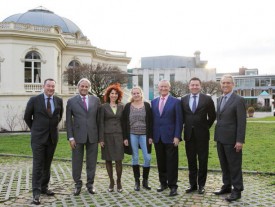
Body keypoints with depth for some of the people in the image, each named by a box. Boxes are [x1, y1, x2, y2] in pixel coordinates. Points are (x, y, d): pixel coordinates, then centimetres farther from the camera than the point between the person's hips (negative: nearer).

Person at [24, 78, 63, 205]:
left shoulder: (59, 101, 2)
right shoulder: (34, 100, -6)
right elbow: (27, 117, 5)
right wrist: (34, 129, 10)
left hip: (53, 137, 4)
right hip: (38, 137, -3)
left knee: (47, 164, 12)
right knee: (38, 165, -5)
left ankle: (44, 187, 25)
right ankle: (36, 193, -2)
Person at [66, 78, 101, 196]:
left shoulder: (96, 100, 6)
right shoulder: (71, 101, 2)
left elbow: (98, 119, 7)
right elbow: (68, 121, 0)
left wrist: (100, 136, 4)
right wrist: (70, 137, -6)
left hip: (93, 135, 1)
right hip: (78, 136, -1)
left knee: (91, 162, 9)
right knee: (77, 162, 6)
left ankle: (90, 184, 22)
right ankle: (77, 184, 22)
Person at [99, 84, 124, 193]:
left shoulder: (121, 107, 8)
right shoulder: (104, 107, 2)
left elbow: (123, 122, 9)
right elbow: (101, 123, 0)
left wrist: (125, 137, 4)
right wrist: (101, 138, -6)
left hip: (118, 135, 1)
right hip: (107, 135, -1)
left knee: (118, 160, -4)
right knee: (108, 159, 5)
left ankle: (119, 181, 11)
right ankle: (111, 182, 18)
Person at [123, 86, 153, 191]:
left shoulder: (147, 105, 4)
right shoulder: (128, 106, 3)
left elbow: (150, 122, 3)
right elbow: (125, 122, 2)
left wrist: (150, 136, -3)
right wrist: (125, 137, -3)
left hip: (144, 135, 0)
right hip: (132, 135, 0)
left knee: (147, 158, -3)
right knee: (135, 158, 5)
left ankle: (145, 181, 14)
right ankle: (137, 181, 16)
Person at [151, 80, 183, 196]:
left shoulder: (175, 102, -2)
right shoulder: (154, 102, 10)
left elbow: (179, 121, -5)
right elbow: (152, 119, 11)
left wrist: (177, 136, -12)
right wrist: (151, 135, 5)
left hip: (170, 137, -4)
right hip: (157, 137, 4)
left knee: (172, 163, 1)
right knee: (161, 162, 11)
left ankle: (172, 186, 10)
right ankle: (163, 183, 25)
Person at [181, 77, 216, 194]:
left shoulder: (207, 99, -2)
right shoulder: (183, 100, 5)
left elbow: (212, 116, 5)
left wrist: (206, 127, 4)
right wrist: (187, 126, 7)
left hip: (202, 134, -2)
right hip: (189, 134, 2)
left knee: (203, 161, 5)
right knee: (191, 161, 8)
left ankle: (201, 185, 16)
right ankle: (192, 184, 18)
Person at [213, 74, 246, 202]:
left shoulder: (239, 100, -11)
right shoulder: (219, 99, 12)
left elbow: (242, 122, -14)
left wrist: (240, 141, -17)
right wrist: (217, 136, 12)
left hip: (231, 140, -7)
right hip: (220, 138, 7)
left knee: (234, 165, 3)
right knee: (224, 165, 15)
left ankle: (237, 190, 14)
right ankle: (227, 186, 28)